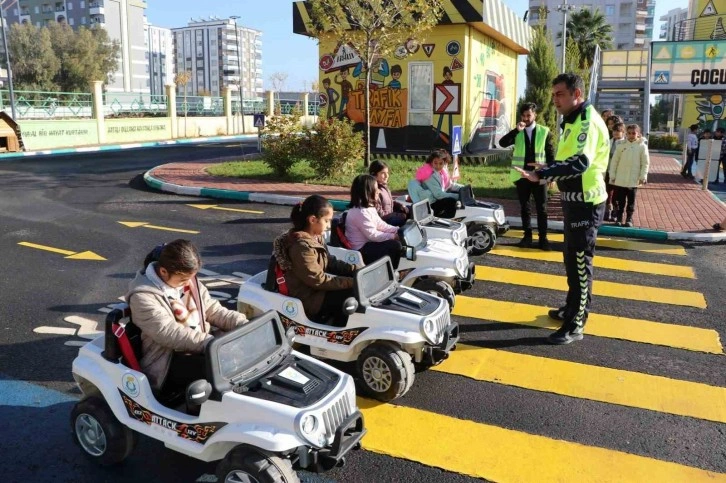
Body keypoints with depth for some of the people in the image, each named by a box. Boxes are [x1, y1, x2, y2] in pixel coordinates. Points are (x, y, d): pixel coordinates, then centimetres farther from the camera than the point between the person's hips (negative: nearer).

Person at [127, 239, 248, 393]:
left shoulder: (187, 279, 7)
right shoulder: (143, 296, -16)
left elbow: (213, 310, 10)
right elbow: (170, 334, -26)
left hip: (200, 347, 8)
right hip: (168, 364, -8)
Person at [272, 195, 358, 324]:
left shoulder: (315, 237, 4)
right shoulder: (302, 246, -24)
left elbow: (330, 262, 10)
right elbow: (318, 280, -23)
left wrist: (356, 269, -2)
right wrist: (351, 282, -23)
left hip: (317, 289, 9)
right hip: (308, 298, -9)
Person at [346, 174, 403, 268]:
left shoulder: (369, 207, 8)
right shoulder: (360, 212, -24)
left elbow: (380, 224, 11)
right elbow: (372, 235, -23)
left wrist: (398, 230, 0)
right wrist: (393, 236, -19)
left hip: (368, 244, 10)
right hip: (361, 250, -10)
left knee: (397, 242, 6)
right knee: (395, 245, -17)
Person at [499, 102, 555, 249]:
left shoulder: (544, 132, 2)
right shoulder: (517, 132, 6)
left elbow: (550, 154, 3)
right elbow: (502, 143, -11)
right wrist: (516, 130, -19)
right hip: (522, 176, 2)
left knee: (541, 208, 1)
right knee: (524, 208, 8)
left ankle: (543, 238, 7)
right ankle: (527, 236, 17)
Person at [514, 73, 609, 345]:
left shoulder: (587, 121, -17)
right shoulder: (574, 121, 16)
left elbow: (581, 162, -31)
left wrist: (541, 175, -37)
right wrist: (548, 169, 9)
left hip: (585, 202, -10)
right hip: (575, 199, 10)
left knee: (580, 262, -5)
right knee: (572, 258, 20)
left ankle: (575, 325, 2)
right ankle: (573, 308, 35)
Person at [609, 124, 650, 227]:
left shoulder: (642, 146, -3)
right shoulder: (621, 145, 0)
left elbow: (645, 163, -2)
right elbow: (614, 161, 2)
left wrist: (643, 176, -8)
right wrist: (612, 175, 0)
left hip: (633, 180, -1)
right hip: (620, 179, 1)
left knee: (631, 201, 8)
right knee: (620, 200, 8)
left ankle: (629, 219, 17)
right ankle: (618, 217, 18)